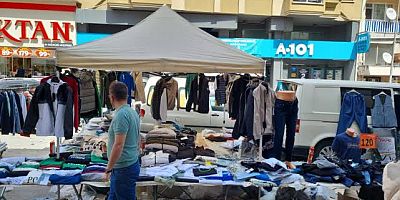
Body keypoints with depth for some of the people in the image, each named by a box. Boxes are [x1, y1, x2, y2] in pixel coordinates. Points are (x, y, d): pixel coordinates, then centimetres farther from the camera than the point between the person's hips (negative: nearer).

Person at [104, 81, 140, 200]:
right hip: (132, 163, 9)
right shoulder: (132, 112, 9)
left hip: (124, 168, -9)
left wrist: (108, 169, -17)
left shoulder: (121, 115, -21)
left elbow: (118, 145, -25)